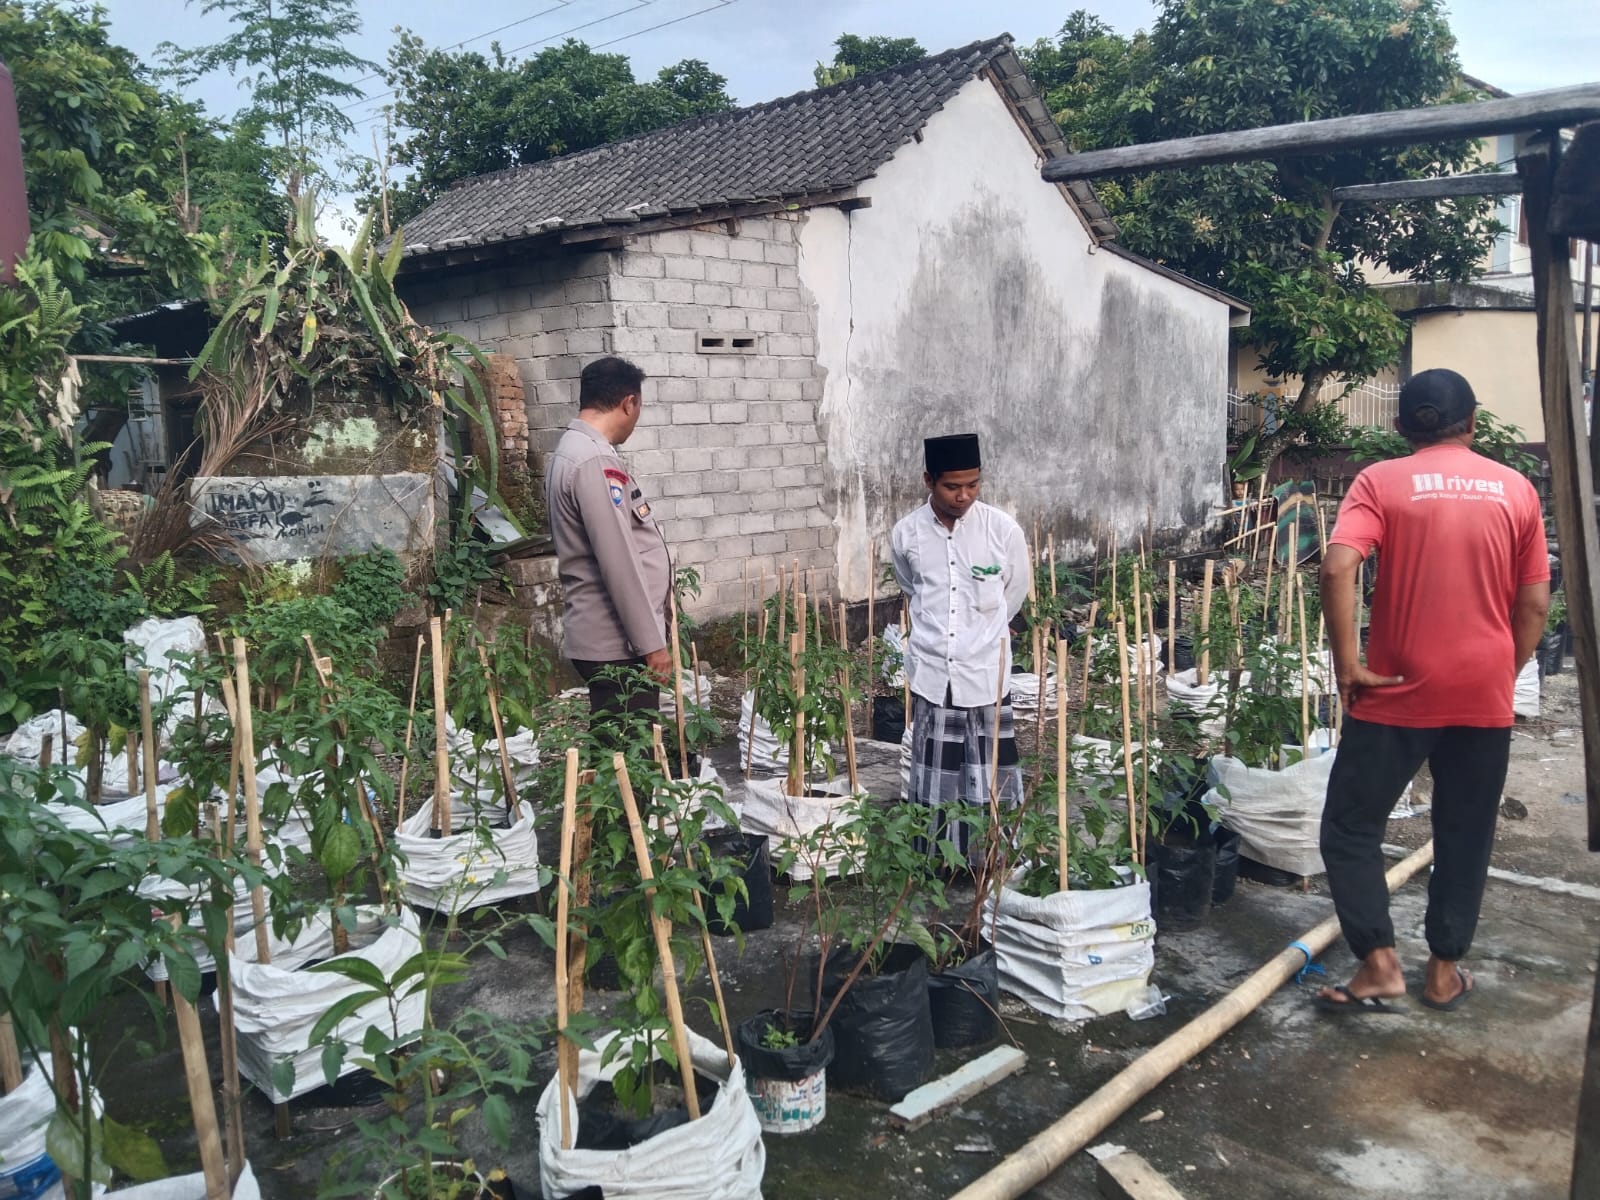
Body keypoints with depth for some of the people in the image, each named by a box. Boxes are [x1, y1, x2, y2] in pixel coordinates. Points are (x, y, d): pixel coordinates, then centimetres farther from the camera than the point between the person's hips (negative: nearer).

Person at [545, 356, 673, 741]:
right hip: (617, 641, -10)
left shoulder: (572, 451, 14)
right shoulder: (594, 463, -19)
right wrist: (651, 641, -17)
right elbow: (619, 564, -22)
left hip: (605, 635, 10)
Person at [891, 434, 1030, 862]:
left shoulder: (1004, 530, -8)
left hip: (985, 674, -1)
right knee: (935, 782, 9)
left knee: (989, 778, 4)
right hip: (931, 674, 1)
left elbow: (1014, 594, 9)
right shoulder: (907, 534, -4)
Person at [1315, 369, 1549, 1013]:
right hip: (1485, 698, 4)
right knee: (1465, 837, 14)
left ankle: (1380, 966, 4)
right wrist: (1503, 674, 16)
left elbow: (1337, 568, -20)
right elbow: (1535, 603, 5)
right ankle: (1445, 972, 23)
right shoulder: (1515, 488, 4)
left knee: (1350, 827, 8)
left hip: (1398, 693, -3)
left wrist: (1347, 664, -13)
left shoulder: (1381, 481, -5)